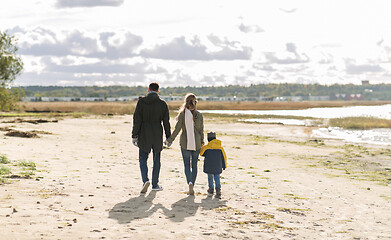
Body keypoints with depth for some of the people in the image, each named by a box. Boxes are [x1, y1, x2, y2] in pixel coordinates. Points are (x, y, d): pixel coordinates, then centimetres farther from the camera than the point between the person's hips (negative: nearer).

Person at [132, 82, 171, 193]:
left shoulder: (141, 102, -5)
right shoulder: (162, 104, -1)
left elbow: (137, 120, -6)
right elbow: (166, 122, 2)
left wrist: (134, 135, -1)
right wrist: (168, 137, 10)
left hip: (144, 135, -1)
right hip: (157, 136, 1)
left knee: (143, 159, 7)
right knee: (156, 160, 12)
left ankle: (145, 180, -14)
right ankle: (155, 184, 15)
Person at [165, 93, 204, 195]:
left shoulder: (182, 114, -9)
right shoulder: (199, 115, -4)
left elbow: (177, 129, -10)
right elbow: (201, 130, 0)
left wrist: (170, 140, 0)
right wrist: (202, 142, 12)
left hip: (185, 143, -1)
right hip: (196, 143, 1)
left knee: (187, 165, 5)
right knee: (194, 165, 14)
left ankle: (190, 182, -19)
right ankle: (192, 186, 15)